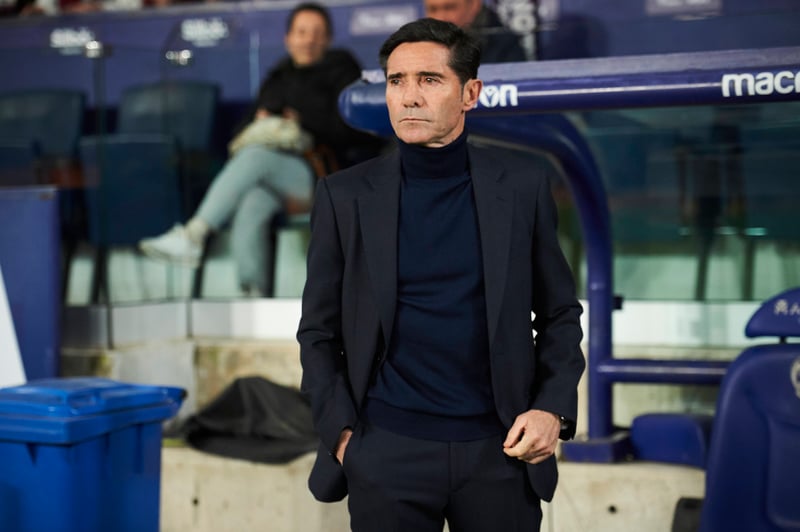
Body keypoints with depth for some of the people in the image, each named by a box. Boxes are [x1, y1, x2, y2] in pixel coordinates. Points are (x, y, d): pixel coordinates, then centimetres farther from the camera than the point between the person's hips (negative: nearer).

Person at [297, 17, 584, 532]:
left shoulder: (522, 186, 1)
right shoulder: (346, 195, 0)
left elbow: (560, 313, 7)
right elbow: (319, 332, 4)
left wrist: (555, 409, -6)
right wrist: (340, 433, -6)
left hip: (500, 449, 1)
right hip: (386, 451, 0)